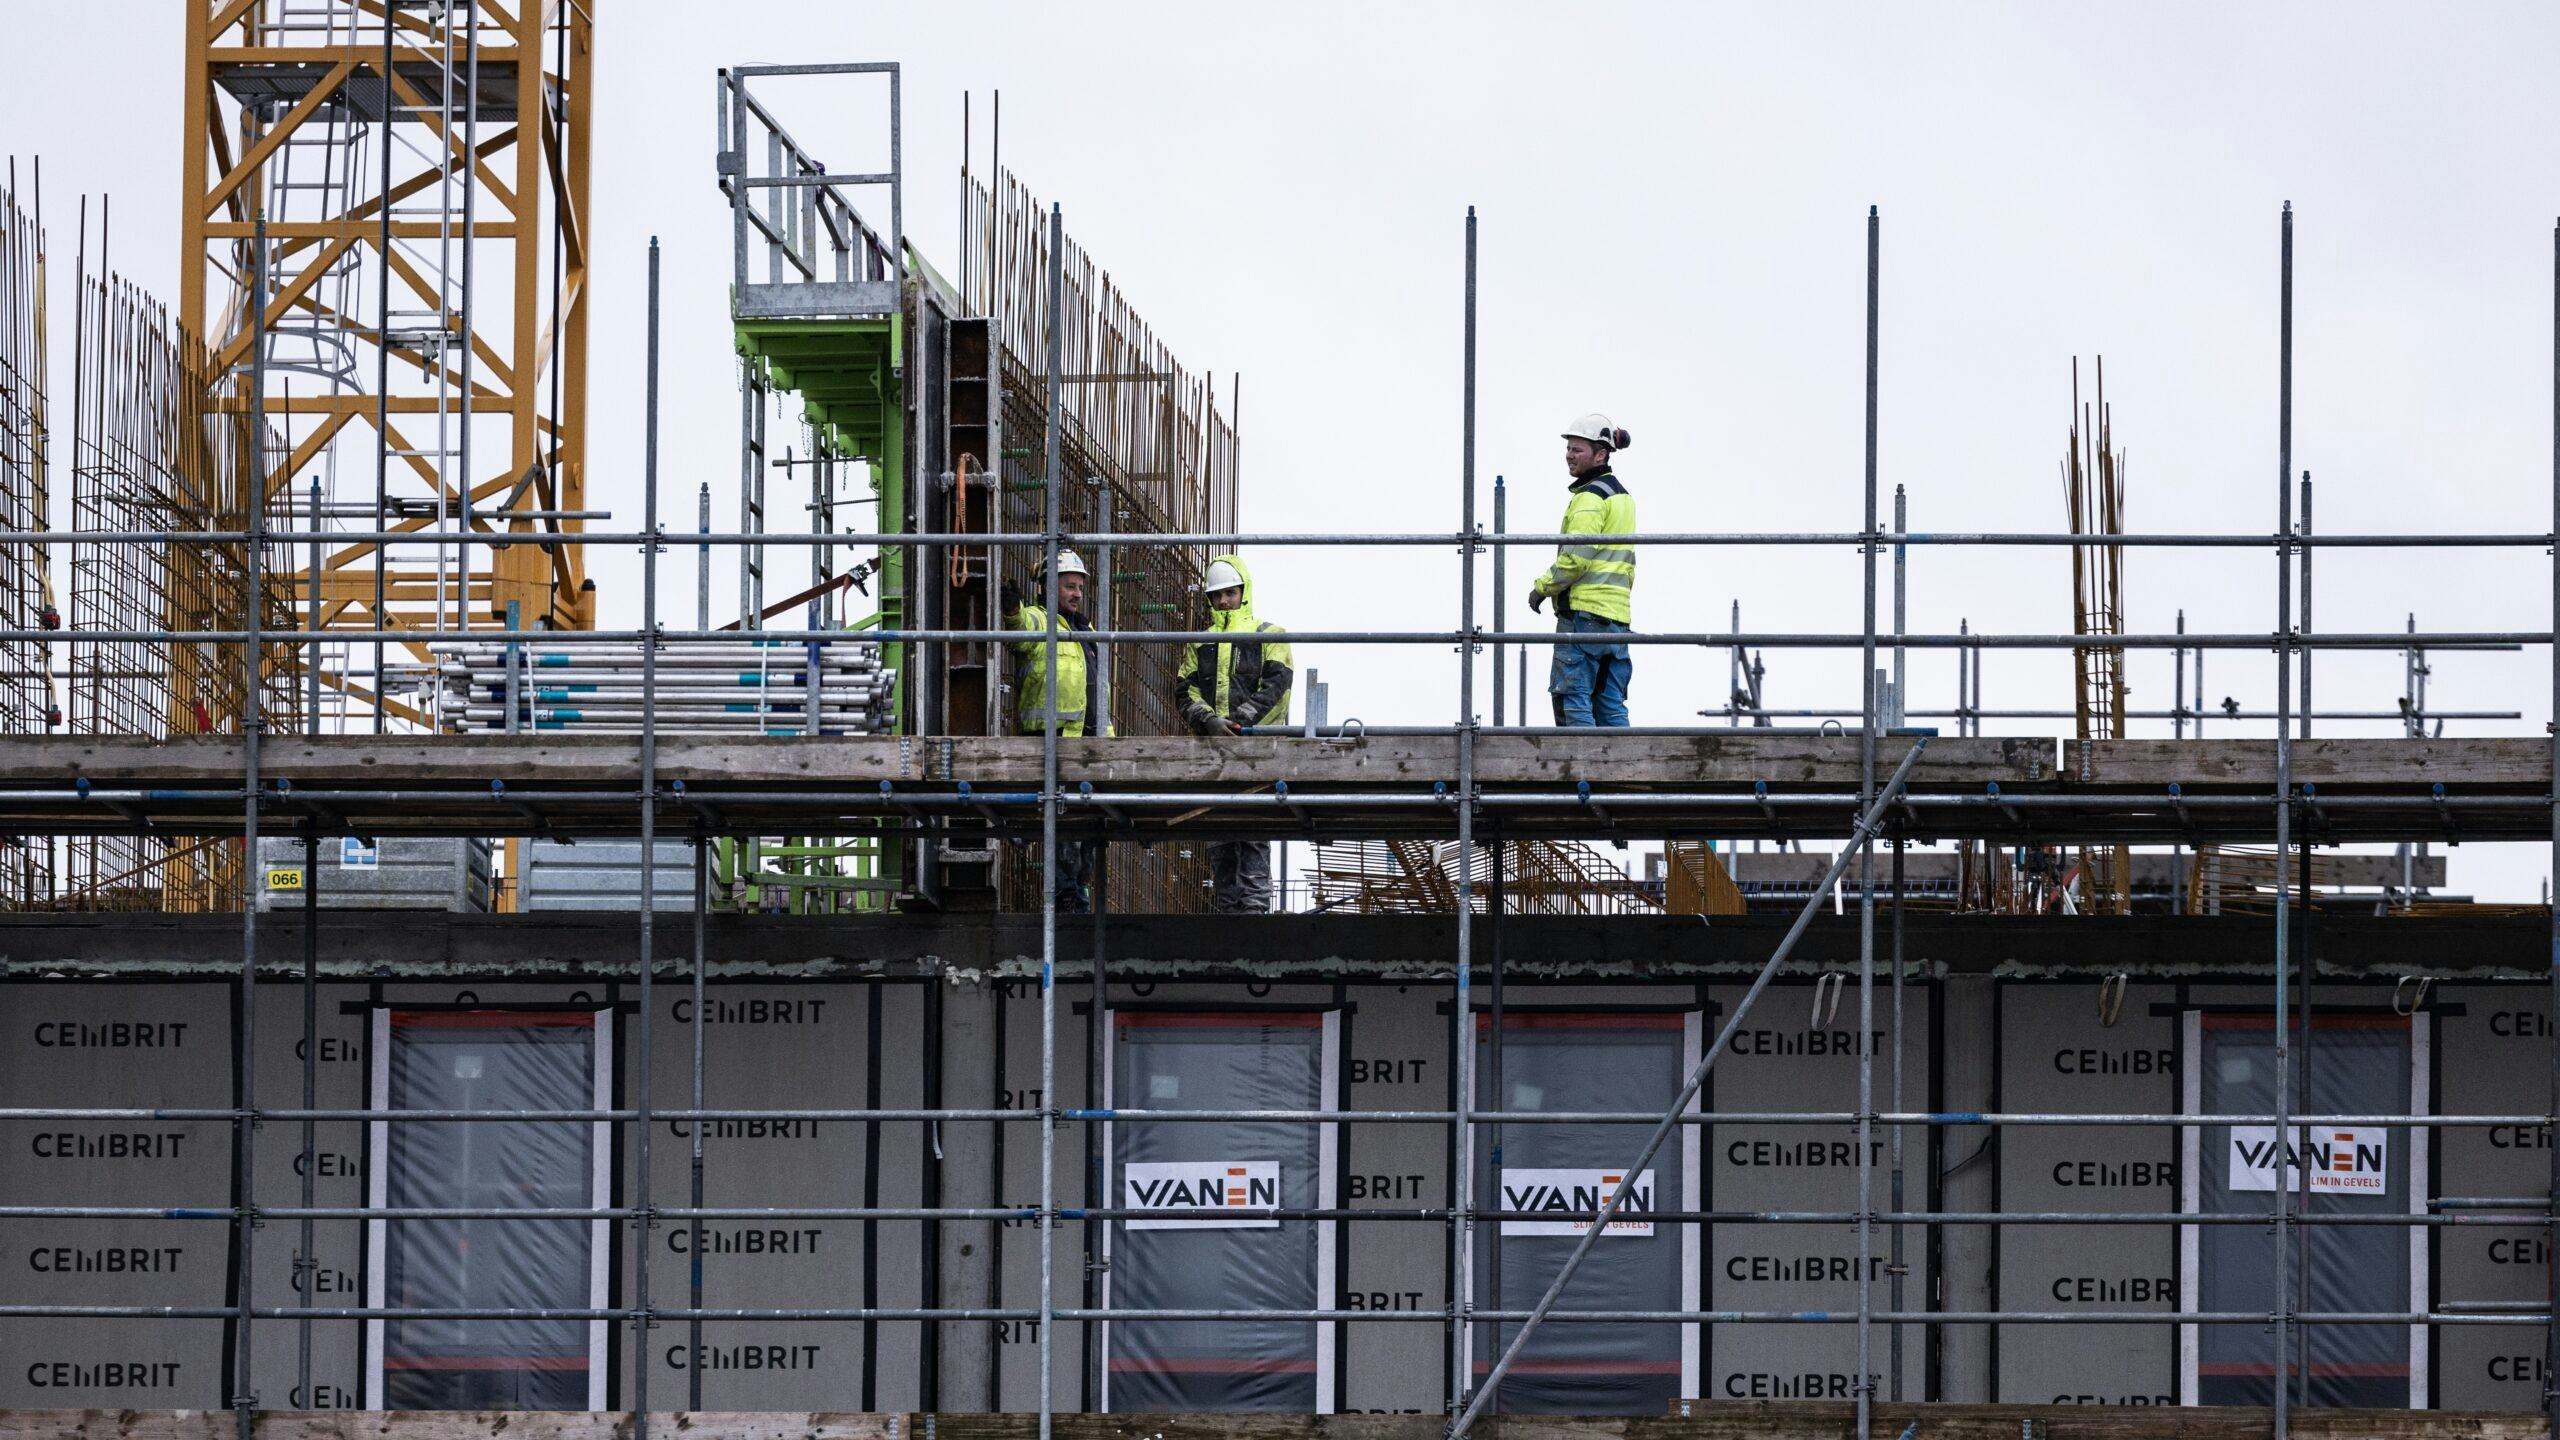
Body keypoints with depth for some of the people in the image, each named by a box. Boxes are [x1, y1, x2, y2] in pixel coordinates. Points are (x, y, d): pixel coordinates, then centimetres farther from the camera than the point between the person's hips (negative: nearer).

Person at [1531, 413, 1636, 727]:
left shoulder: (1590, 497, -10)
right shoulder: (1622, 495, 20)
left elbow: (1576, 557, -17)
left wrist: (1543, 588, -5)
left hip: (1583, 610, -9)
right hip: (1617, 615, 9)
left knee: (1572, 700, -8)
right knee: (1612, 706, 8)